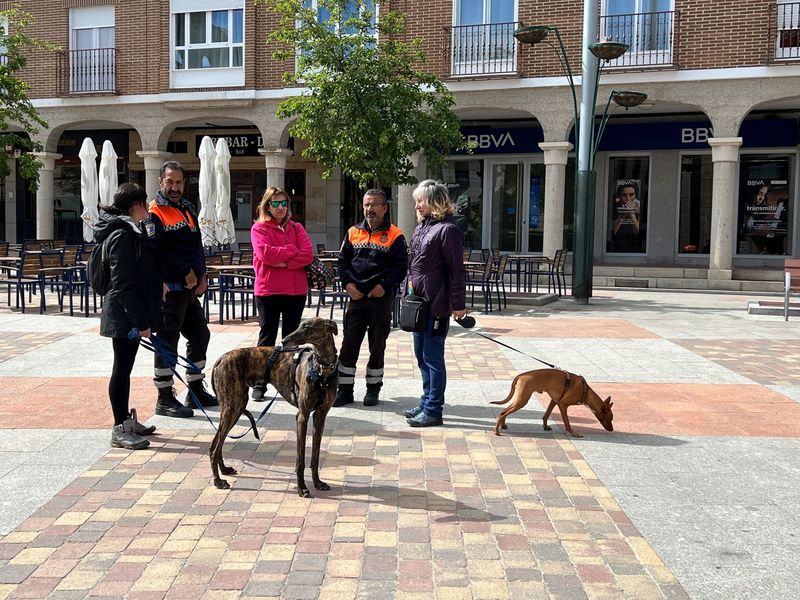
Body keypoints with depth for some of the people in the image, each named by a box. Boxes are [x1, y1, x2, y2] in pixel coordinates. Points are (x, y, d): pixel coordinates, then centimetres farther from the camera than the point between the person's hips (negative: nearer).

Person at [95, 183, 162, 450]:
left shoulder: (129, 231, 14)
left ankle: (126, 420, 27)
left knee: (125, 368, 16)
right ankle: (120, 430, 5)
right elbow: (123, 284, -23)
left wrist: (143, 317, 20)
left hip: (129, 314, 10)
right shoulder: (122, 235, -17)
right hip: (125, 316, -10)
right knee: (122, 370, -3)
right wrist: (141, 321, -22)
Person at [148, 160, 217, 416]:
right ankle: (165, 399, 5)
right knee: (167, 341, -3)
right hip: (169, 288, -9)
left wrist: (201, 274, 7)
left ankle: (196, 389, 29)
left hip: (190, 288, 9)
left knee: (200, 335, 16)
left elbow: (197, 243, 19)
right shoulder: (154, 213, -10)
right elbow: (158, 252, -19)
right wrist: (186, 271, -15)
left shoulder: (187, 208, 16)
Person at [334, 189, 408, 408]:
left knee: (377, 346, 8)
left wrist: (385, 286, -15)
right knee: (349, 345, 3)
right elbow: (342, 261, 12)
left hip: (382, 299, -3)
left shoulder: (394, 235, -2)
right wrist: (347, 283, -3)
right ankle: (345, 389, 12)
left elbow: (401, 266, -5)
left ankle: (373, 388, 20)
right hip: (356, 297, 3)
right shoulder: (353, 232, 8)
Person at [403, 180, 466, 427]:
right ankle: (427, 402, 28)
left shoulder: (447, 229, -13)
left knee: (432, 357, -2)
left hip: (437, 304, -9)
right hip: (419, 300, 9)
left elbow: (456, 269, -16)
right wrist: (409, 288, 16)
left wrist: (458, 304, -17)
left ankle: (433, 410, 7)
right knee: (421, 354, 16)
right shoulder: (421, 227, 13)